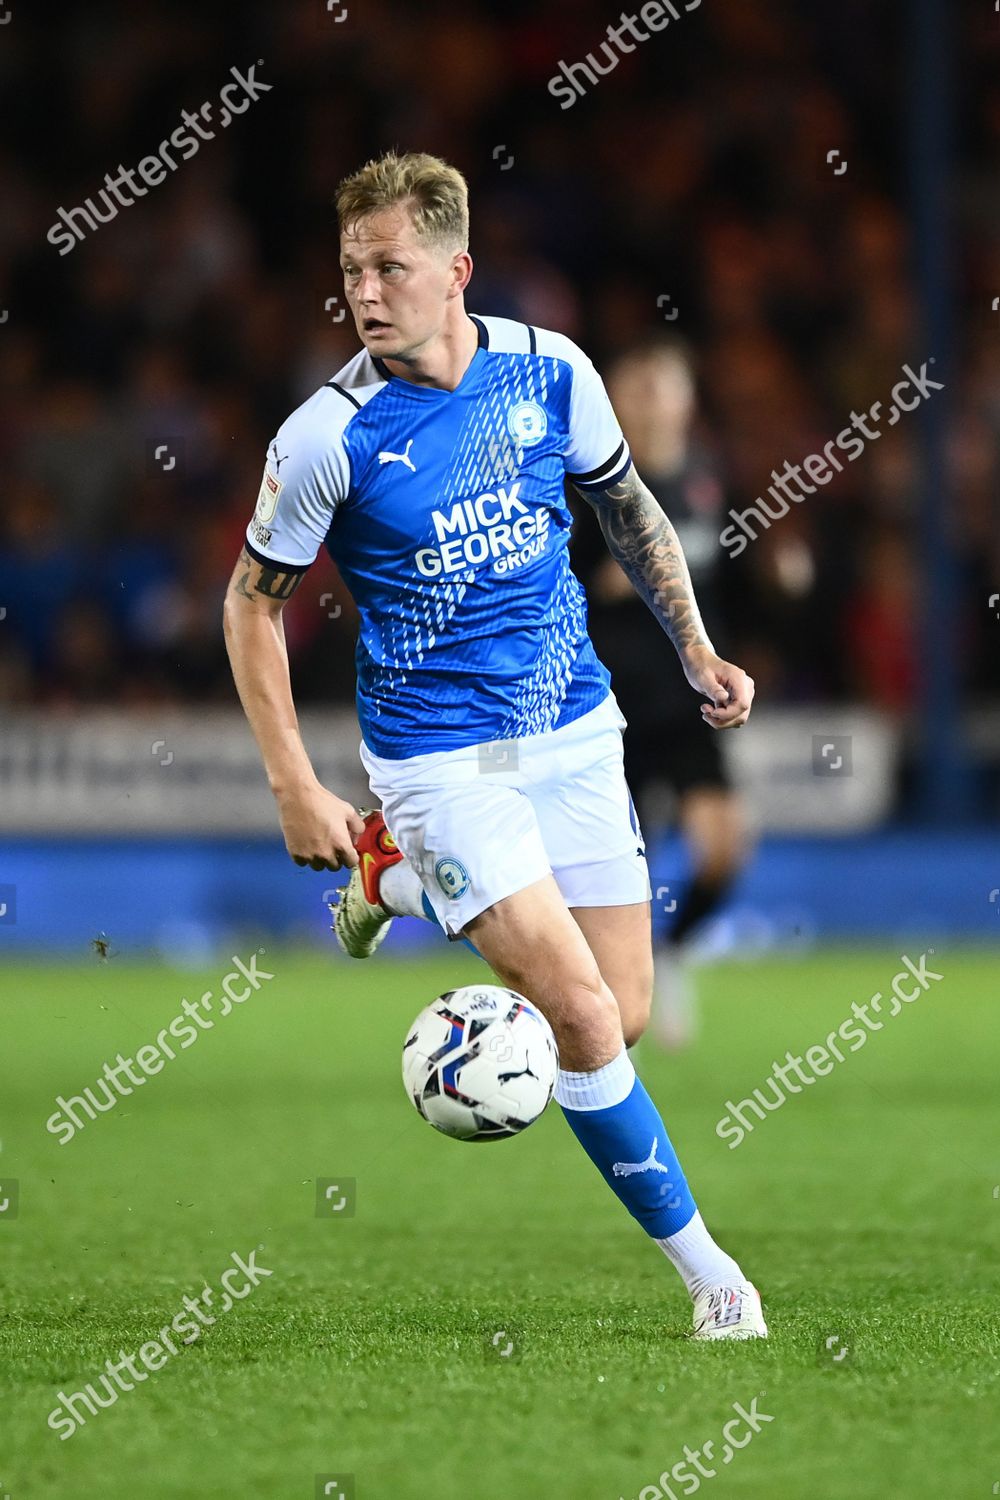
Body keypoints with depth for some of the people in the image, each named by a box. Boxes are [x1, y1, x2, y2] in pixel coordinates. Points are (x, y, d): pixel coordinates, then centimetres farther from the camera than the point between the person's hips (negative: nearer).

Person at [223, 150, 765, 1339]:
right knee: (582, 1014, -16)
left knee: (623, 1019, 5)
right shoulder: (329, 436, -16)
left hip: (574, 731, 4)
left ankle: (404, 881, 29)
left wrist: (694, 646, 6)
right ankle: (701, 1265, 1)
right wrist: (293, 786, -11)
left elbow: (626, 507, 13)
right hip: (441, 759, -4)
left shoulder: (551, 372, -6)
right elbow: (253, 601, -5)